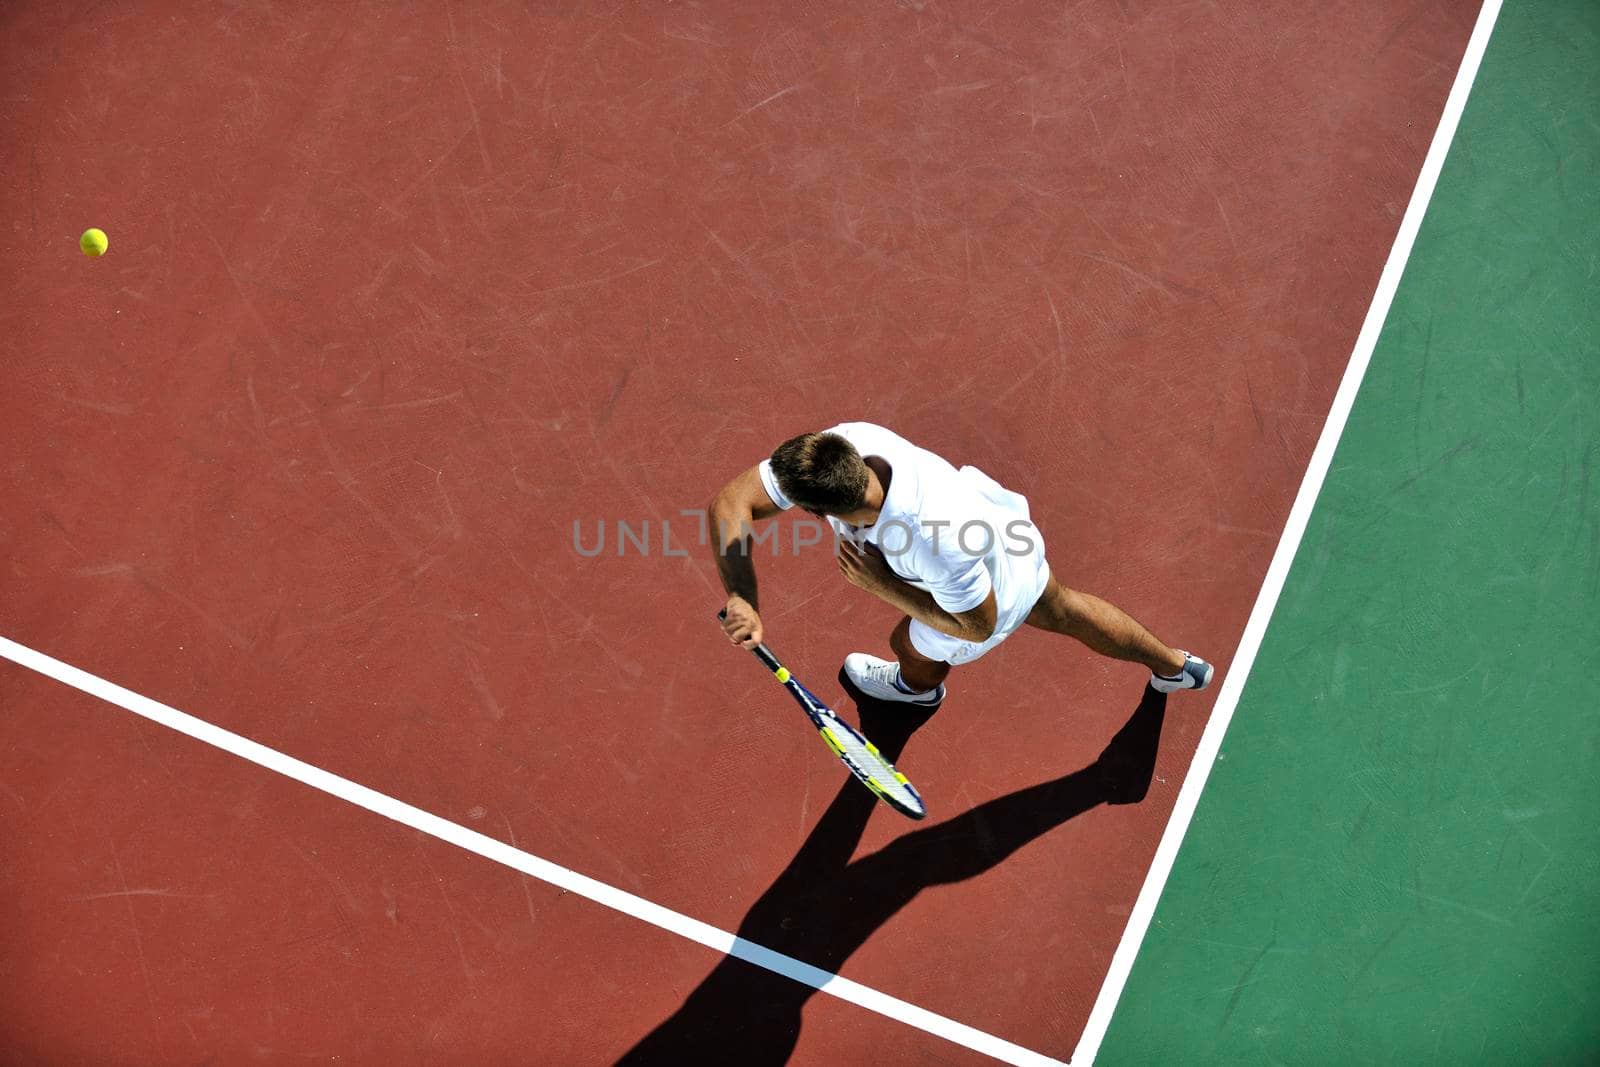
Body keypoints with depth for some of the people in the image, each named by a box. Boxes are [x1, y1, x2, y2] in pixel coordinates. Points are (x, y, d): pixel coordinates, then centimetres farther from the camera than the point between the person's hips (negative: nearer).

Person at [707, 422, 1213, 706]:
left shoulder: (938, 543, -50)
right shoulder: (841, 444, -38)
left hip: (994, 594, -5)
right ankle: (1174, 665, 58)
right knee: (1060, 610, 34)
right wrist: (742, 601, -45)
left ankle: (917, 686, 68)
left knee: (911, 644, 27)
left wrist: (883, 585, -34)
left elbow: (978, 627, -30)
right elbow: (730, 502, -32)